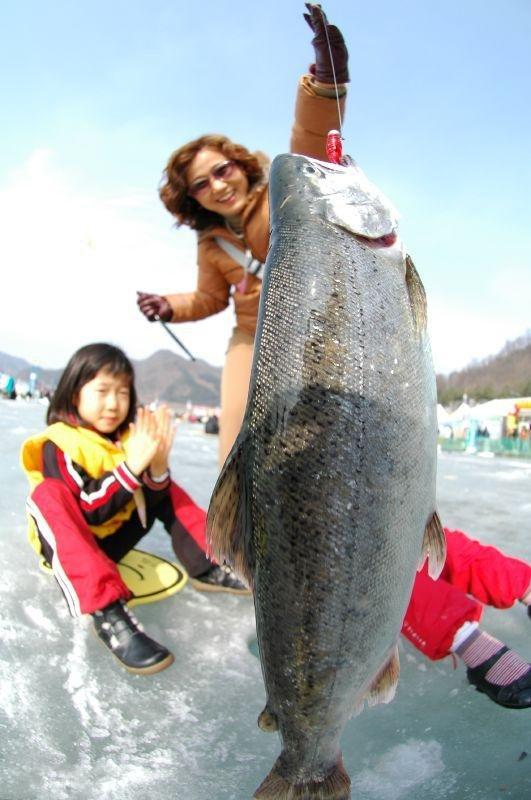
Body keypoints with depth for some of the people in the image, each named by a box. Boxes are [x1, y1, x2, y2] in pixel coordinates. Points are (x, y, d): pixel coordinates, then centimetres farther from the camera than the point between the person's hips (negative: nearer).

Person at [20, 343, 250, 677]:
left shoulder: (127, 436, -4)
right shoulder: (58, 443, -18)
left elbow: (153, 498, -9)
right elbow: (87, 513, -27)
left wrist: (157, 465, -29)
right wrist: (132, 466, -36)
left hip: (112, 539, 6)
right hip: (68, 546, -6)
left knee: (166, 488, 3)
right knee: (48, 494, -34)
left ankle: (209, 568, 1)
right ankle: (107, 611, -45)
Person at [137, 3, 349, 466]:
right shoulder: (211, 243, 9)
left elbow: (311, 143, -26)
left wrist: (325, 80, -46)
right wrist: (171, 308, 3)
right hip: (255, 341, 5)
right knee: (238, 453, -2)